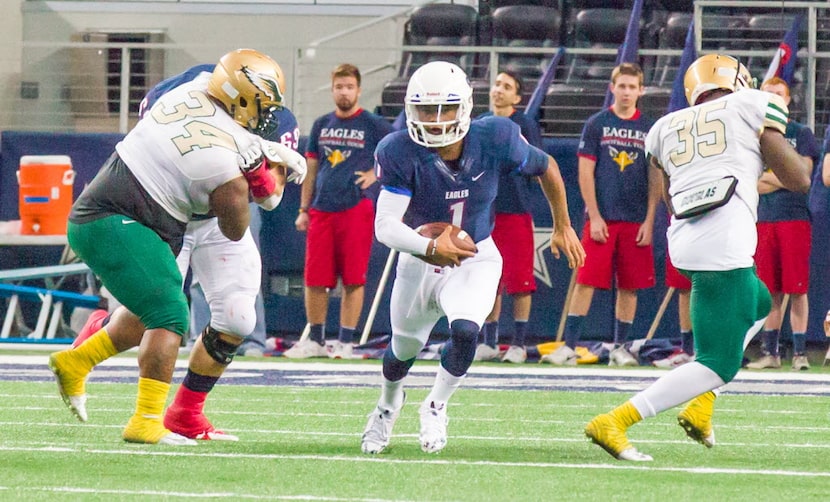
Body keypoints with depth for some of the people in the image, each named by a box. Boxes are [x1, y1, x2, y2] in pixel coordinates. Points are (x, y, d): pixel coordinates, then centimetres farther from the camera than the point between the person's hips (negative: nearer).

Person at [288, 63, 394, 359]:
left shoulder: (373, 126, 1)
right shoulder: (321, 125, 13)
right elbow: (311, 170, 17)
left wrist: (375, 172, -7)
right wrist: (303, 209, 13)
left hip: (356, 209, -4)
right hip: (321, 210, 4)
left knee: (353, 279, -3)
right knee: (315, 279, 3)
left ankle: (345, 342, 3)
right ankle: (315, 340, 13)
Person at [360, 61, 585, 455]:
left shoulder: (494, 140, -22)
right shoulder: (401, 153, -26)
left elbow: (546, 167, -1)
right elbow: (385, 225, -31)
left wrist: (563, 227, 10)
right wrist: (429, 248, -49)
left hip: (475, 260, 0)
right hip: (420, 261, 0)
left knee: (465, 330, -26)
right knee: (404, 349, 17)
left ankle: (436, 406, 3)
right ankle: (389, 404, 54)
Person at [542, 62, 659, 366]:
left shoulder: (649, 129, 7)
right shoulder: (597, 124, 2)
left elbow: (655, 180, 8)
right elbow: (586, 173, -1)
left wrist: (649, 221, 0)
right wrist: (594, 216, -8)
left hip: (636, 221, 2)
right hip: (601, 218, -2)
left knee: (629, 286, 4)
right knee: (586, 282, -6)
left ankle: (619, 348, 12)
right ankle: (569, 347, -6)